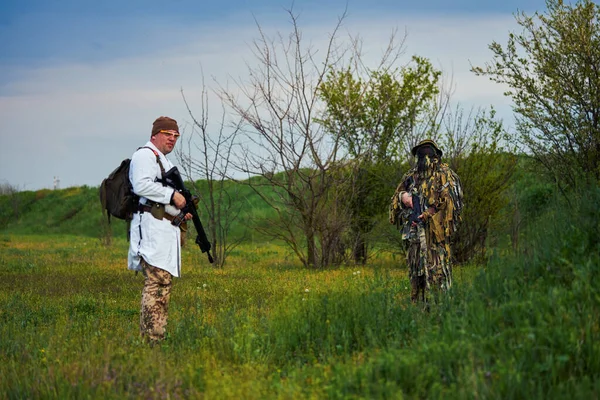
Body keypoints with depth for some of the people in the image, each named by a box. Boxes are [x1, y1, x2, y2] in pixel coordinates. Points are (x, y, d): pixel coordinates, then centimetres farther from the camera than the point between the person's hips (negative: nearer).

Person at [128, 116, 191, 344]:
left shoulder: (163, 161, 28)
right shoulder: (145, 155, -5)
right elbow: (141, 185, -22)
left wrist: (180, 211, 17)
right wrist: (172, 195, -17)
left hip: (165, 229, 11)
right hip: (152, 226, -11)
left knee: (164, 283, 10)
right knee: (156, 281, -16)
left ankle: (155, 338, 13)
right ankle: (152, 338, -19)